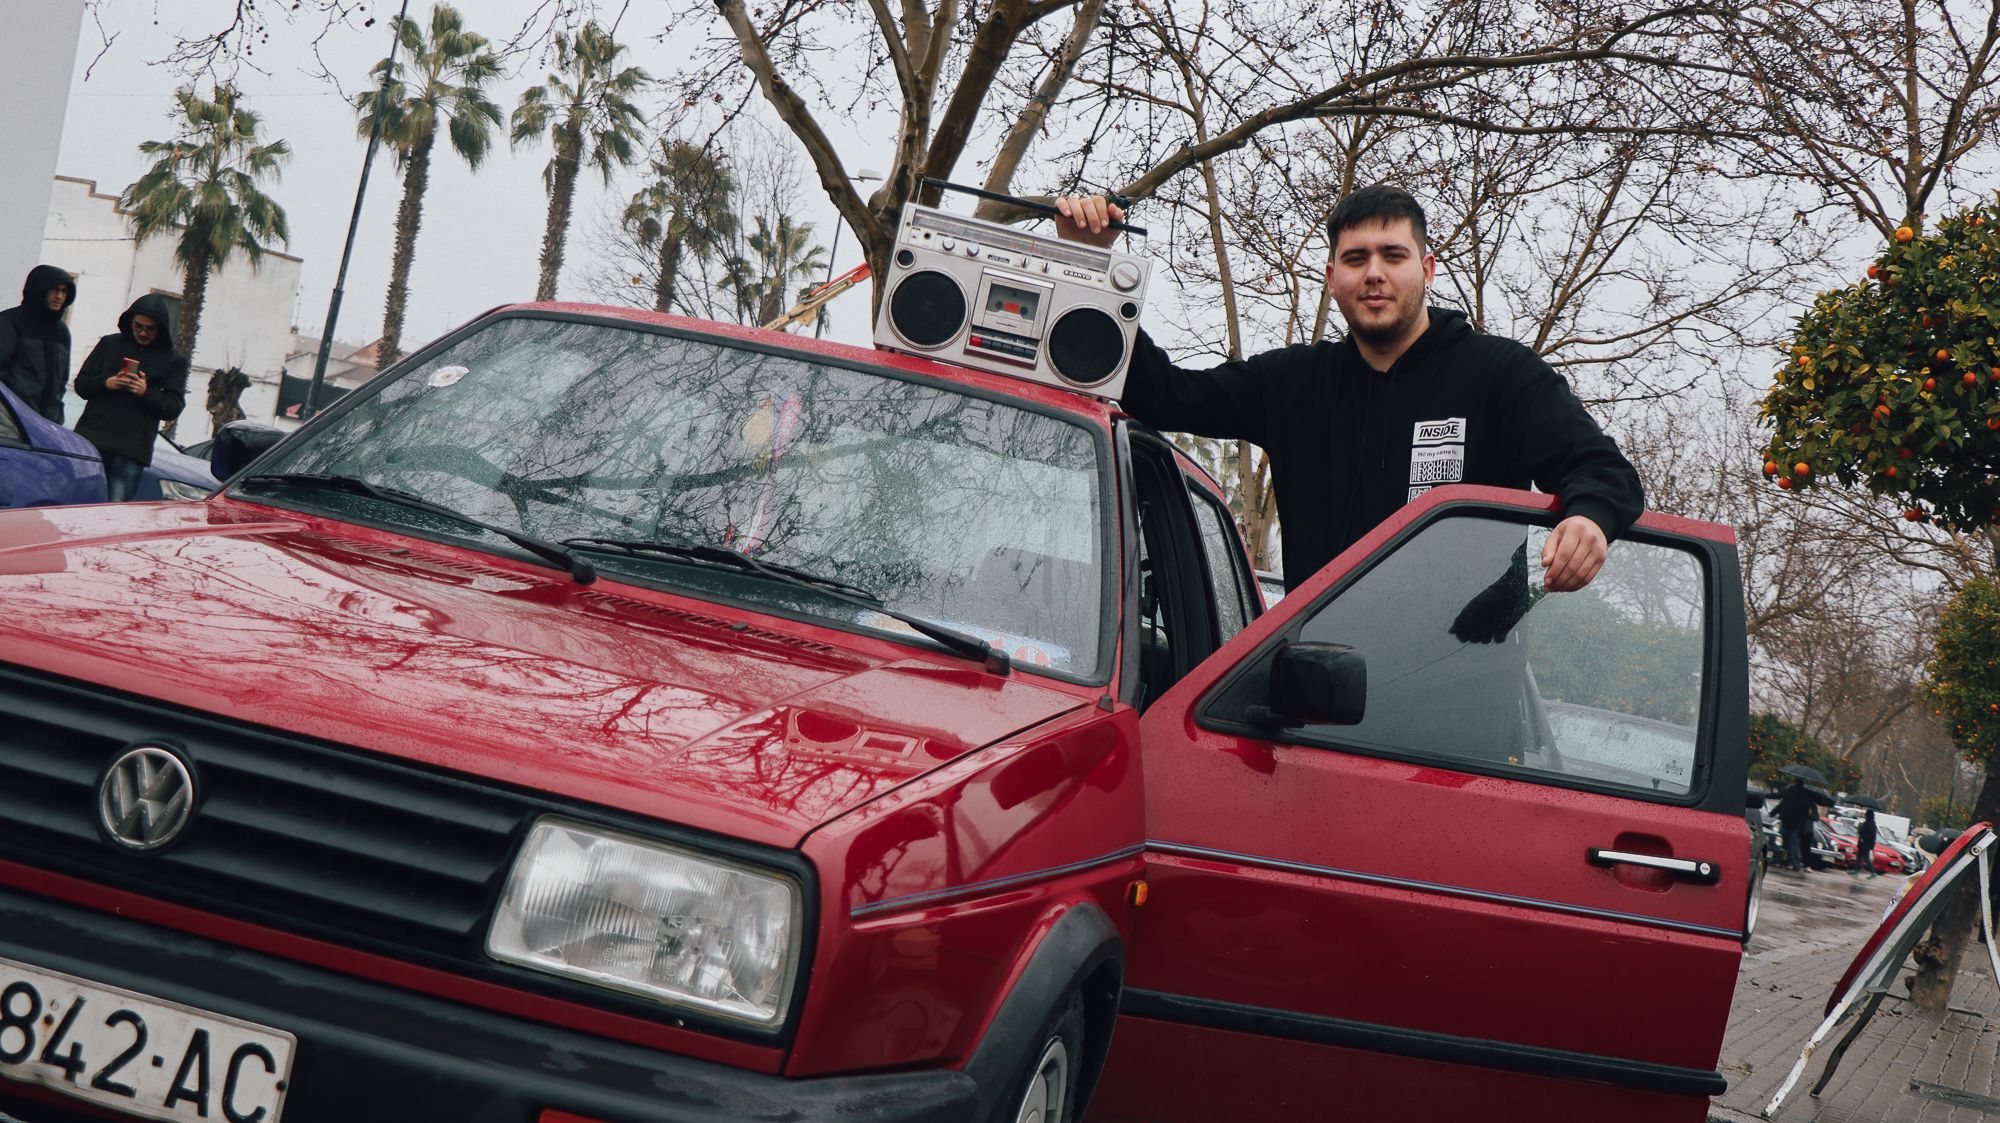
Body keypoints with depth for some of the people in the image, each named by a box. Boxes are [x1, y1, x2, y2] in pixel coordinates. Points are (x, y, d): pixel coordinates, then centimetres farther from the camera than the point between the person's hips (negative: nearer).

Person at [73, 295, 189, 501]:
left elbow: (173, 408, 3)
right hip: (92, 439, 2)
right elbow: (81, 383, 13)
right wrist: (105, 383, -8)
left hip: (131, 452, -2)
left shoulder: (174, 361, 8)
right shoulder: (110, 344, 13)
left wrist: (146, 393, -15)